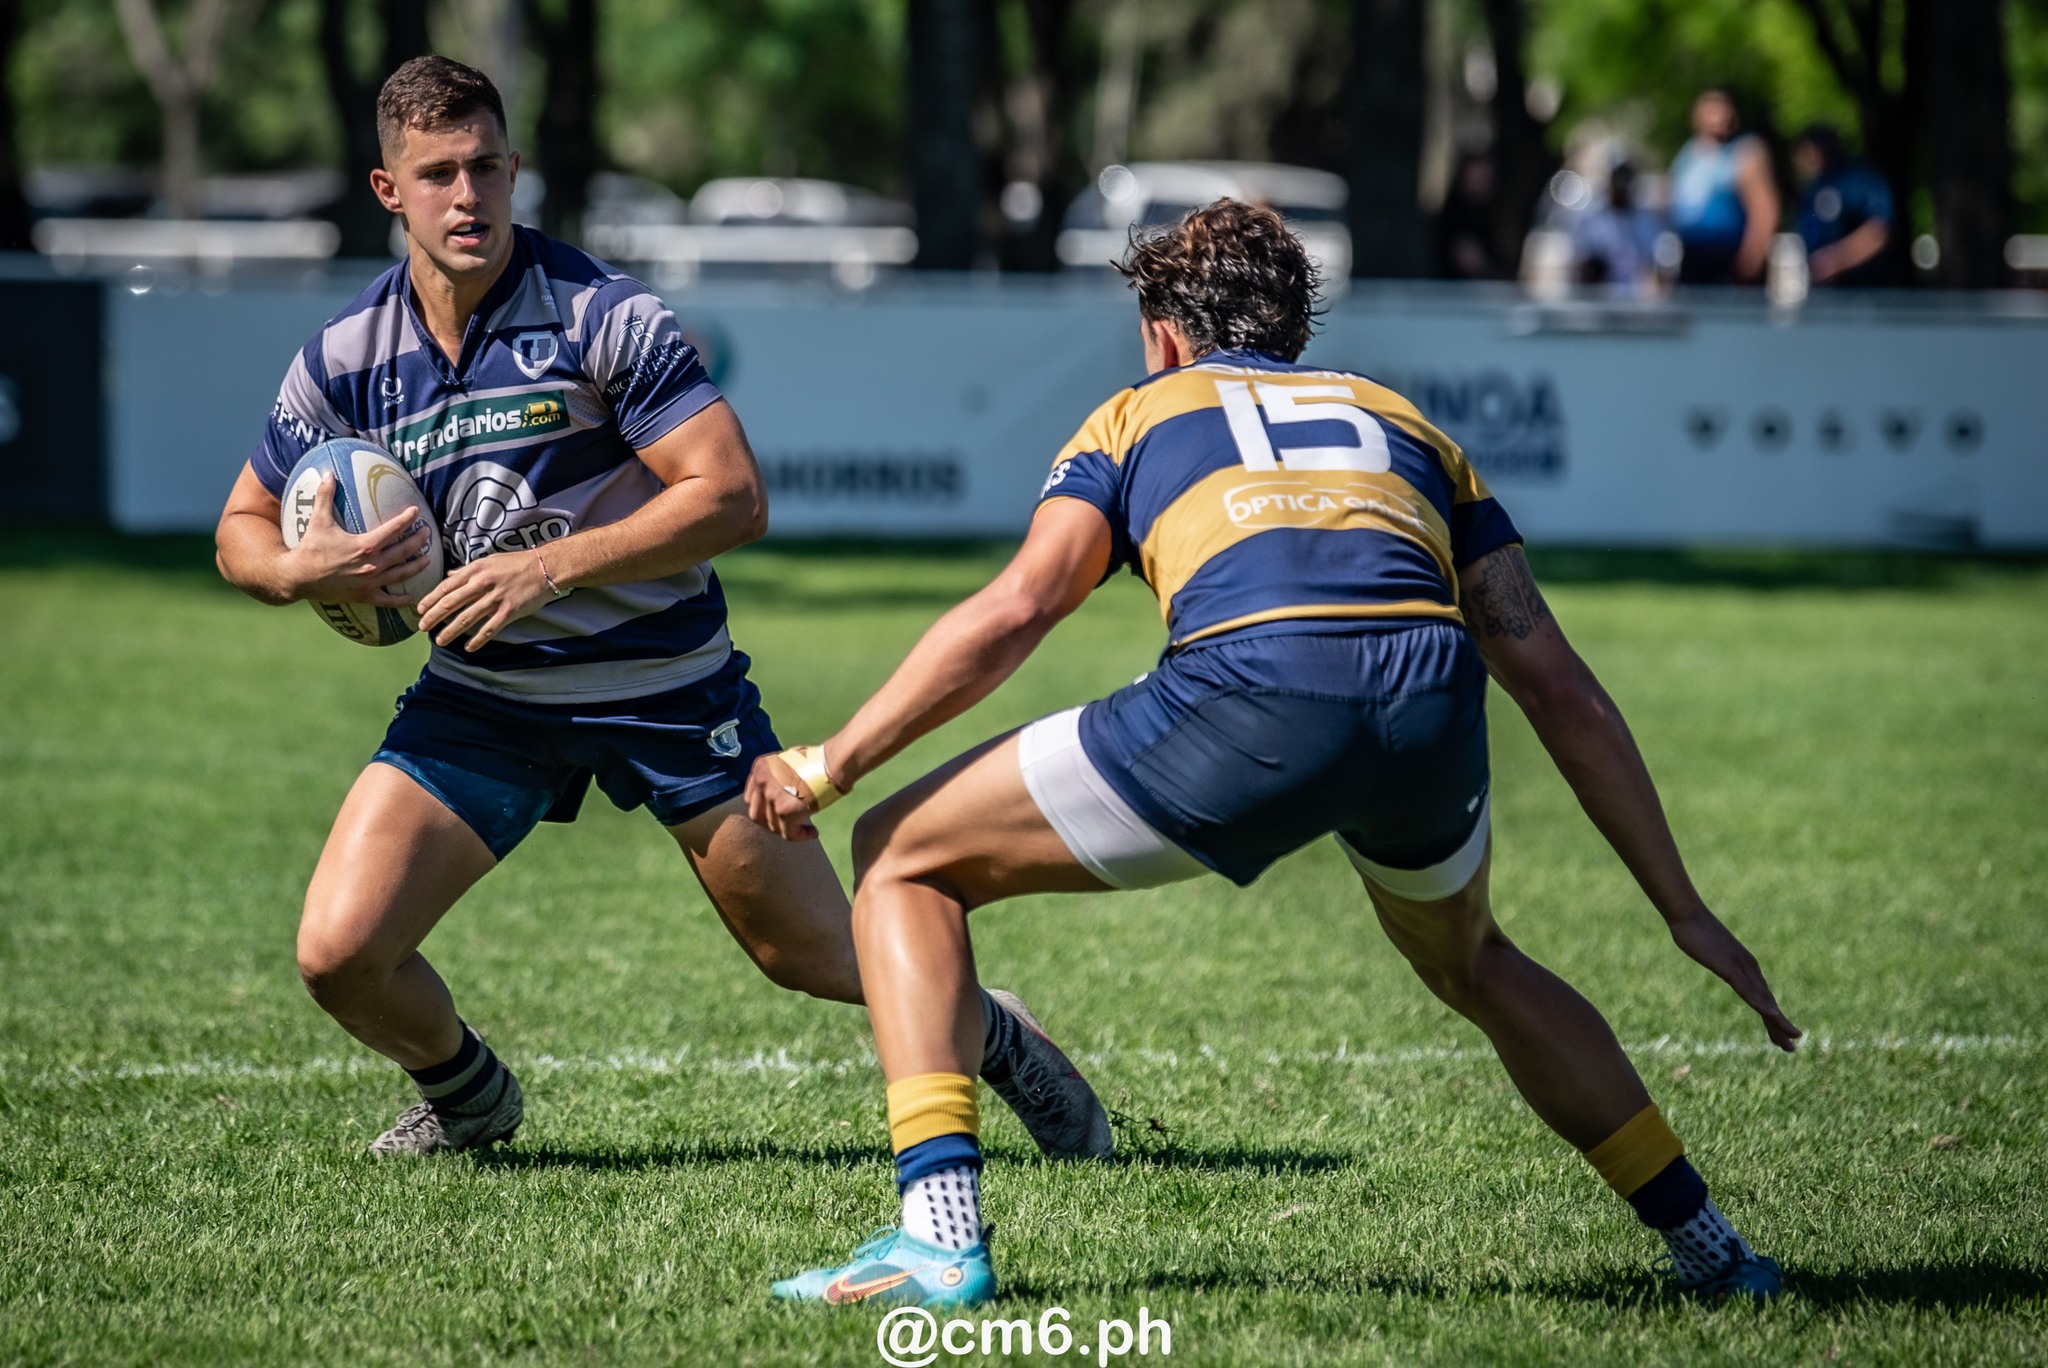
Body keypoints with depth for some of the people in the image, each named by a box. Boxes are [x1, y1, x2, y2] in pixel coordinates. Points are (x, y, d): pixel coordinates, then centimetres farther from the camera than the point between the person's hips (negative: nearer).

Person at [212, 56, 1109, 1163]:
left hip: (665, 683, -3)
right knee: (338, 953, -12)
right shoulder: (344, 357, -6)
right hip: (481, 694, 3)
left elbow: (732, 497, -22)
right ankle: (466, 1094, 22)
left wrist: (553, 567, -29)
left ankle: (989, 1033, 35)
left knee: (814, 956, 2)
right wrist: (302, 569, -18)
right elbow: (243, 528, 6)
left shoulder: (603, 314, -17)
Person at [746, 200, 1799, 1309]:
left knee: (904, 863, 16)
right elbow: (1560, 690, 30)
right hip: (1432, 705, 4)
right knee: (1467, 960, 38)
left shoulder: (1139, 416, 29)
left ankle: (942, 1236, 1)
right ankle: (1706, 1244, 36)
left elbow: (1015, 609, 9)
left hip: (1245, 697, -4)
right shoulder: (1409, 425, 36)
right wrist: (1687, 914, 32)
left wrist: (828, 765, 13)